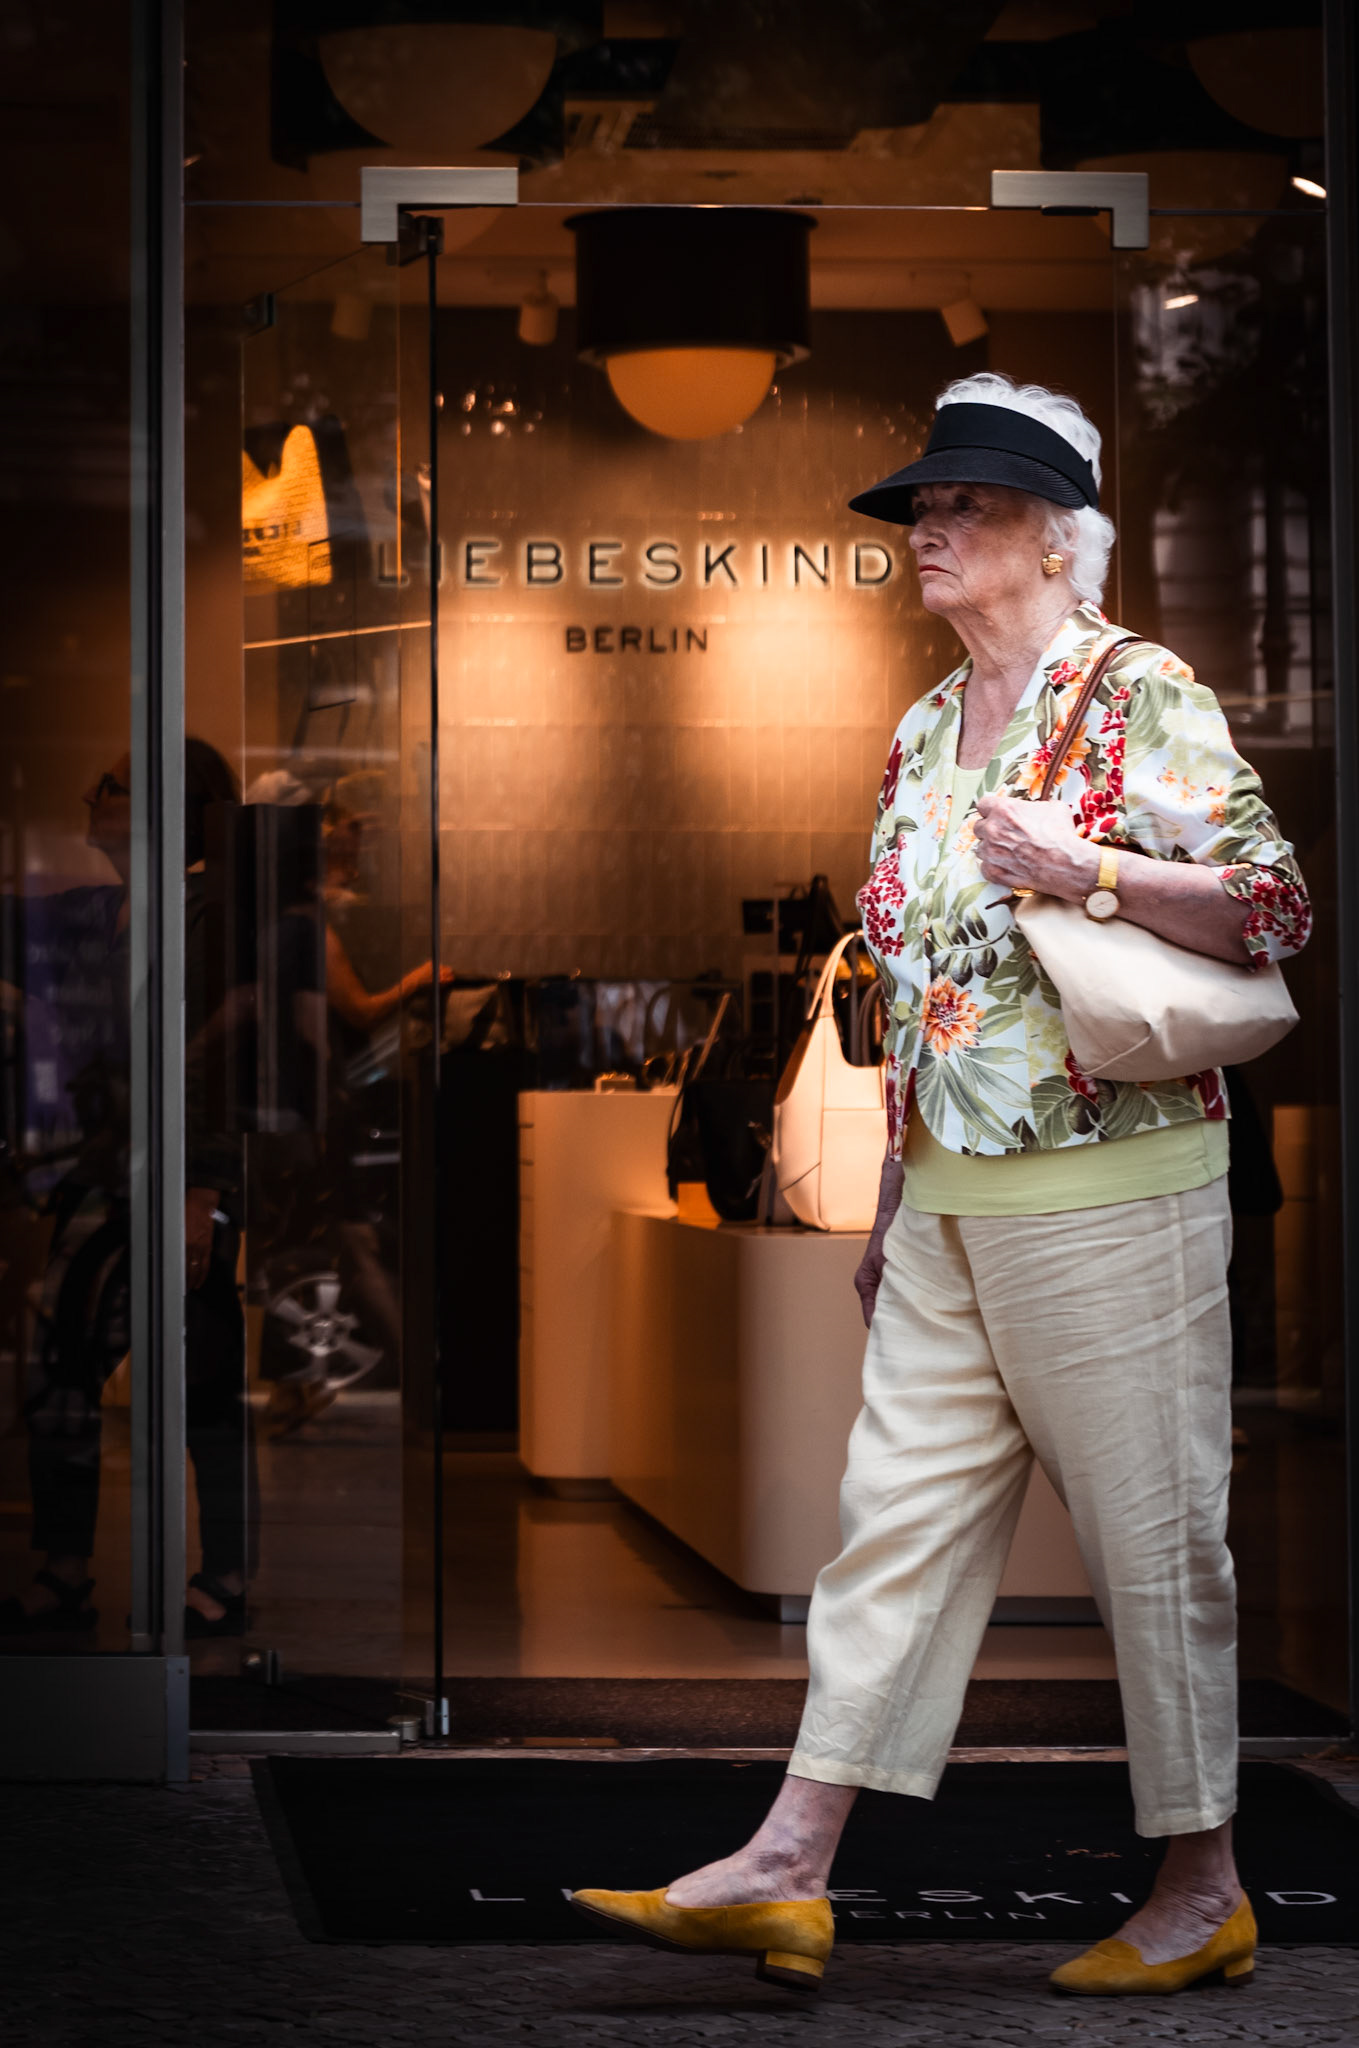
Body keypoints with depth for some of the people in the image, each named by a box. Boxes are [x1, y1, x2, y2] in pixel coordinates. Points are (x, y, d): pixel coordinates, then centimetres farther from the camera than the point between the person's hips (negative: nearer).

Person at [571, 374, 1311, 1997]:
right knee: (899, 1515, 4)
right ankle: (787, 1875, 4)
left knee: (1155, 1537, 1)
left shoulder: (1143, 699, -7)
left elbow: (1271, 907, -11)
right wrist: (891, 1203, 20)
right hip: (950, 1207, 7)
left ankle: (1205, 1889, 13)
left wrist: (1090, 868, -22)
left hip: (1112, 1194, -7)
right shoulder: (925, 734, 15)